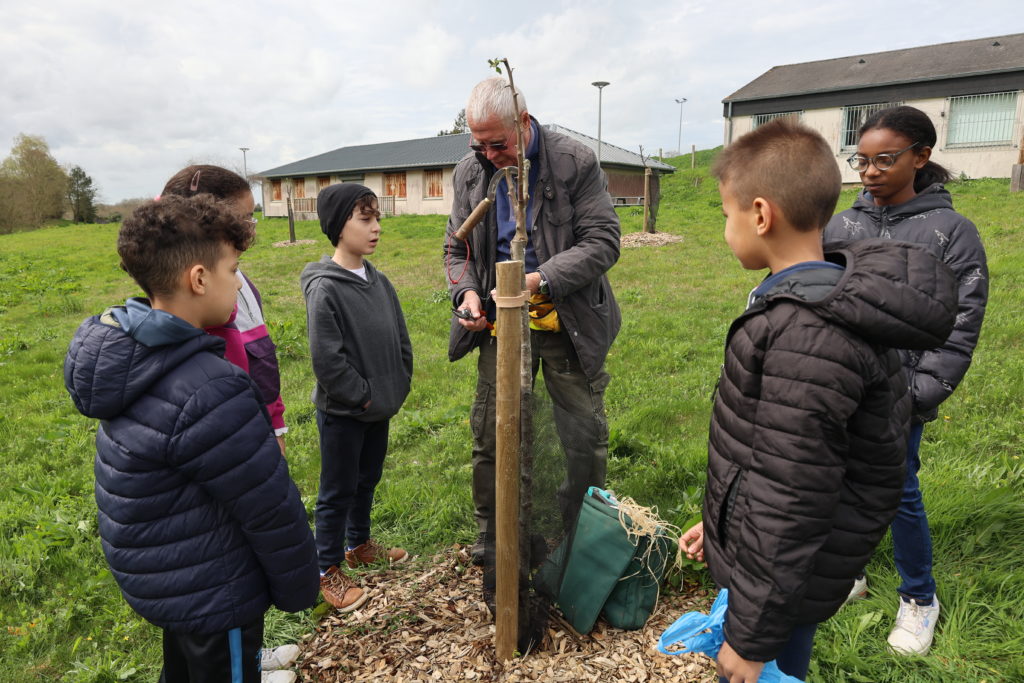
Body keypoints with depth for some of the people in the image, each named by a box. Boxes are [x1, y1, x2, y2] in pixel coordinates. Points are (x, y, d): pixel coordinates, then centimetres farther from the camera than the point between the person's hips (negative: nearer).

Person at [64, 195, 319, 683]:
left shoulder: (123, 347, -8)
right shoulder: (208, 392, -33)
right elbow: (270, 509, -23)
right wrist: (298, 589, -11)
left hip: (158, 579, 8)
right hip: (211, 598, -8)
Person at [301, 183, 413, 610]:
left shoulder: (378, 281, 3)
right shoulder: (324, 287, -19)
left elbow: (401, 339, 9)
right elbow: (326, 358, -22)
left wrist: (398, 389, 4)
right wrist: (362, 396, -16)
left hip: (379, 408, 7)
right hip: (342, 412, -7)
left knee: (367, 480, 22)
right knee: (338, 492, 7)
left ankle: (358, 544, 43)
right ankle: (328, 571, 25)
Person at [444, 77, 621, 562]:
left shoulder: (575, 163, -10)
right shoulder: (469, 172, 3)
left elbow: (603, 241, -13)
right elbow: (457, 247, 11)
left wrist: (540, 280, -24)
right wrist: (466, 292, -9)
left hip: (567, 322, -3)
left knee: (585, 436, 7)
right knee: (490, 434, 10)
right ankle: (491, 534, 31)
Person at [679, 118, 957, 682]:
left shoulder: (809, 340, -30)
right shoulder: (827, 300, 2)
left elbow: (788, 508, -27)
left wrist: (750, 637, -17)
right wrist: (720, 523, 18)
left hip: (782, 579, -9)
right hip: (759, 549, 9)